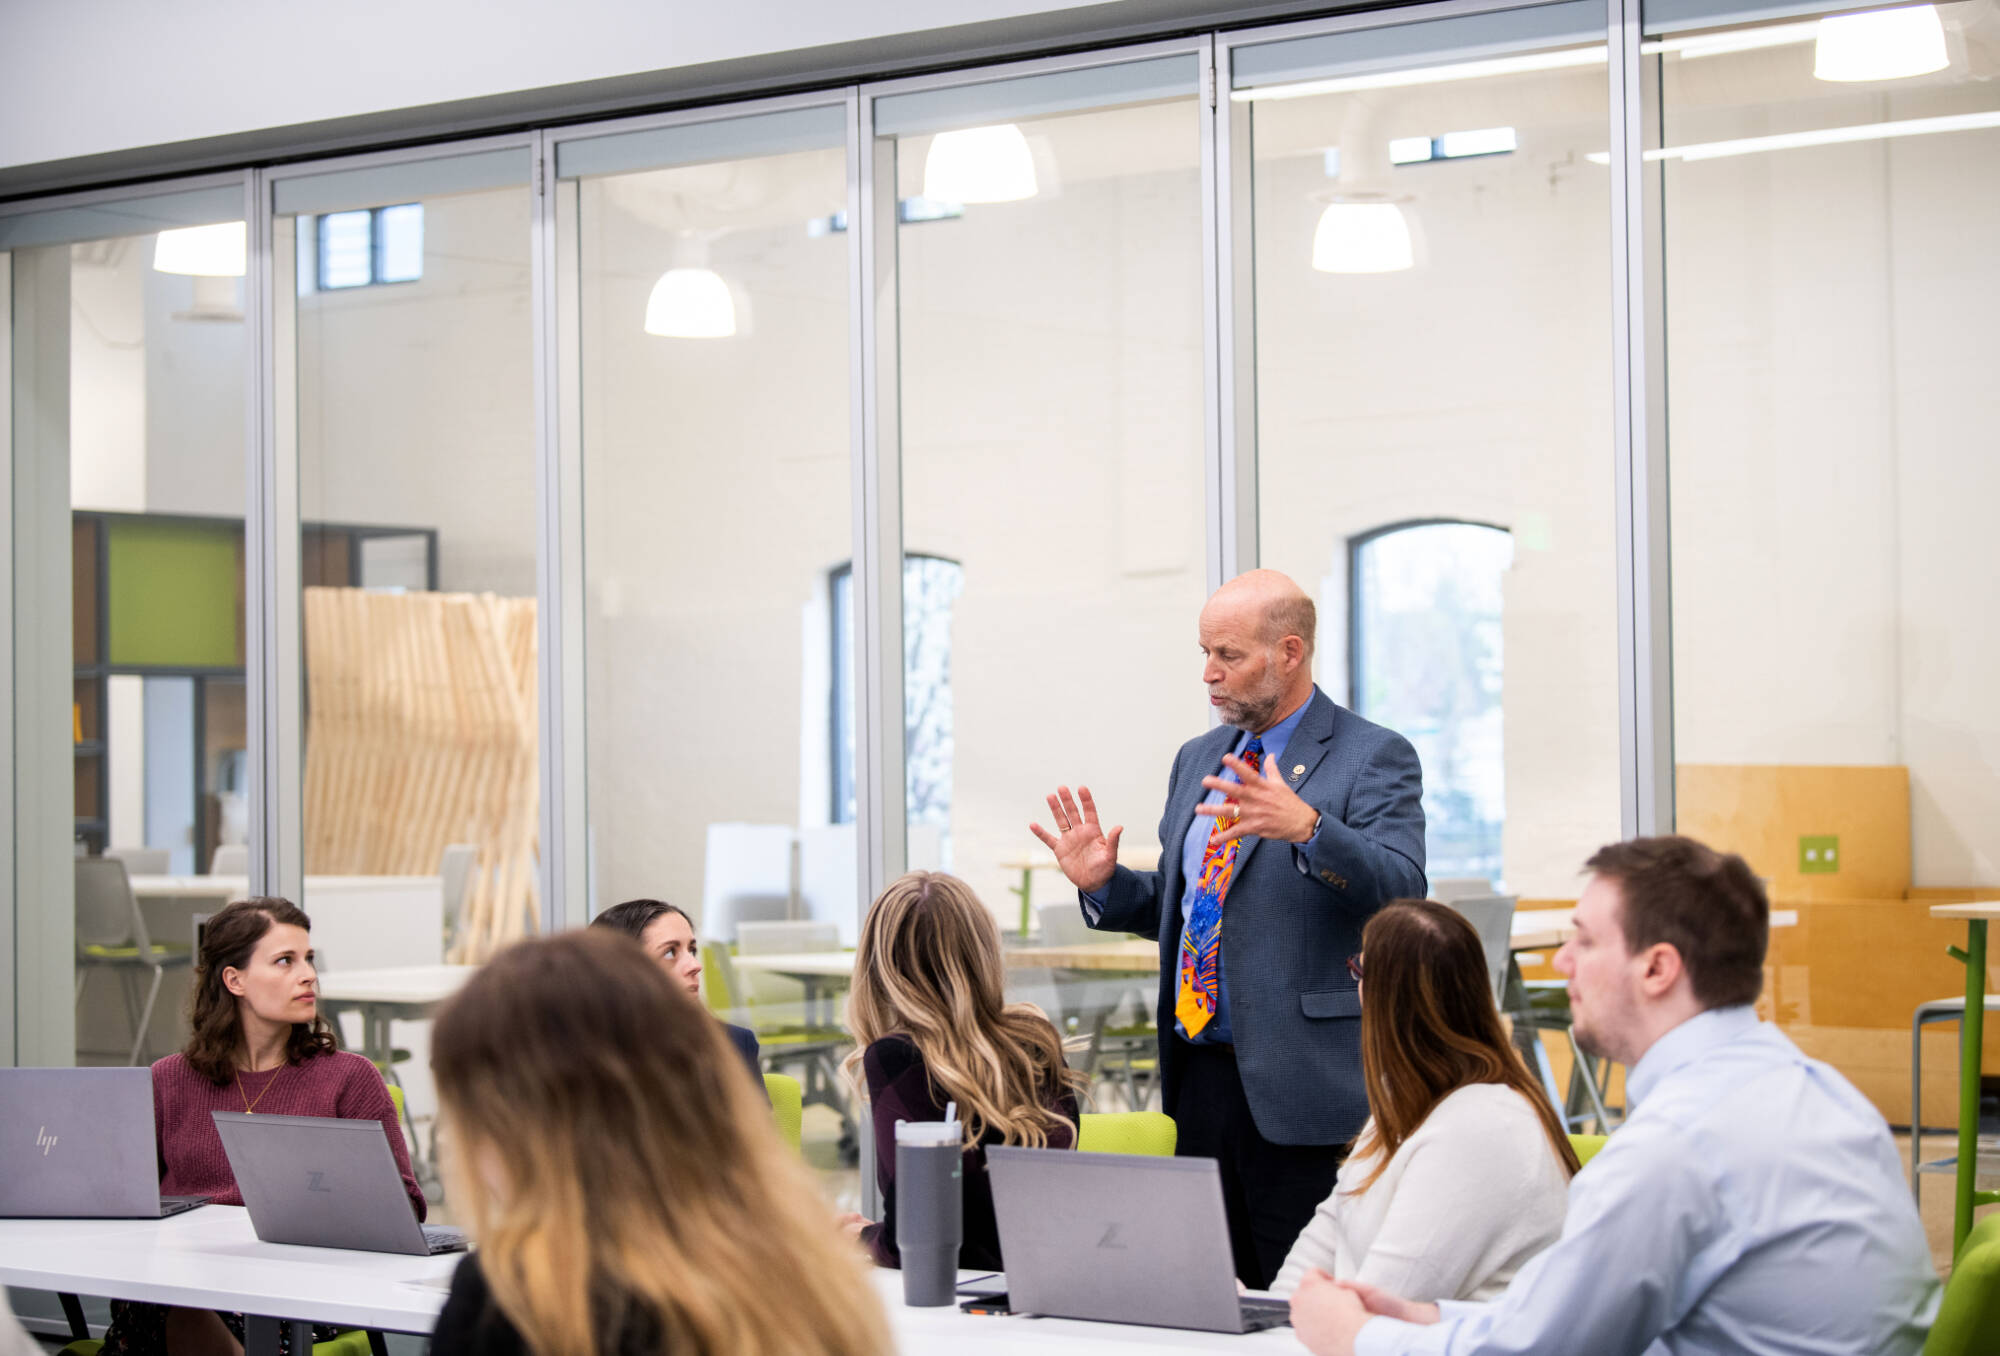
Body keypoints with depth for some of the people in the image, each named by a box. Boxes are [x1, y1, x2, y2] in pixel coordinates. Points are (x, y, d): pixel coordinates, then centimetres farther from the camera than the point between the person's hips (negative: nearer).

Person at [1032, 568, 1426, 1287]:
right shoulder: (1198, 760, 17)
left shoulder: (1374, 757, -5)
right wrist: (1104, 884, 3)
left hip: (1300, 1085, -7)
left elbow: (1399, 890, -20)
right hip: (1199, 1079, 7)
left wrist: (1306, 828, -35)